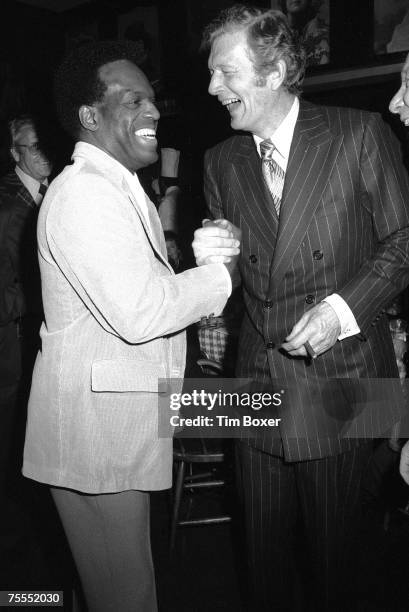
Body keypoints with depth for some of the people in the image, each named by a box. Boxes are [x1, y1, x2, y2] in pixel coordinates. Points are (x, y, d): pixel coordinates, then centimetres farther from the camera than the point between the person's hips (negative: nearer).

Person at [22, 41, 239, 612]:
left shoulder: (121, 189, 17)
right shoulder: (83, 192, -18)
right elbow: (138, 313, -26)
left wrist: (199, 261, 1)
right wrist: (223, 271, -14)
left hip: (122, 425, 10)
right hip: (95, 433, -10)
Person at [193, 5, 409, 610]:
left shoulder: (360, 134, -7)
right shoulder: (221, 162, 6)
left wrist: (344, 307, -17)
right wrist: (211, 259, -9)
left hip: (339, 383, -3)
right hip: (258, 384, 4)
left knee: (331, 542, 16)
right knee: (263, 541, 18)